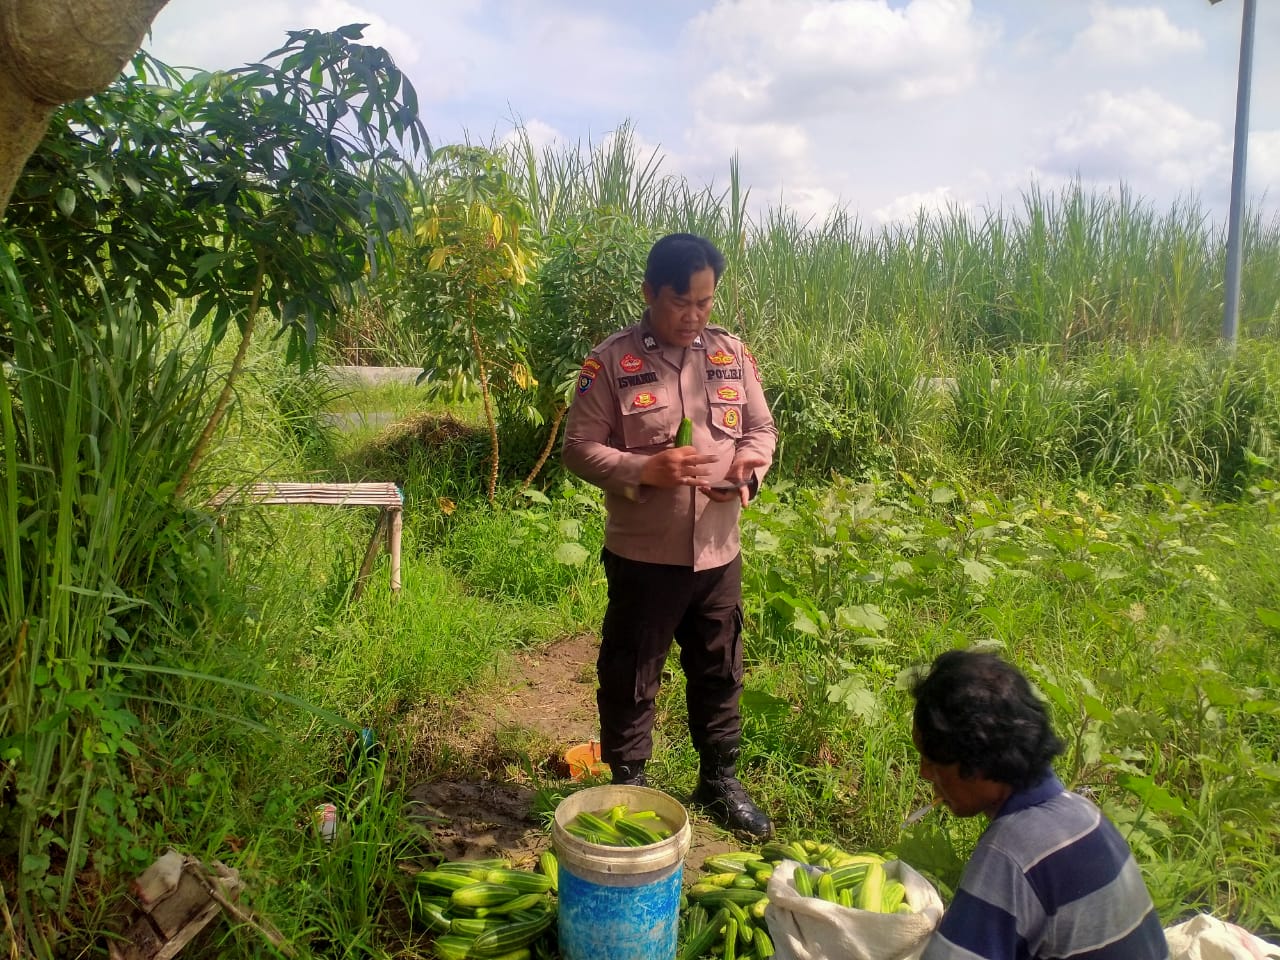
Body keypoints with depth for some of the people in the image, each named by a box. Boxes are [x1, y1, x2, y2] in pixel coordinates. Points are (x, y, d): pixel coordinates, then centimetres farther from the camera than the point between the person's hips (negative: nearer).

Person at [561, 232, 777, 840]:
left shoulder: (731, 352, 4)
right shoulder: (611, 361, -9)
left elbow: (761, 428, 11)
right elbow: (580, 448, -9)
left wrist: (748, 468, -10)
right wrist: (645, 470, -23)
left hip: (718, 552, 4)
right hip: (642, 555, -4)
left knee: (719, 673, 17)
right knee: (630, 676, 10)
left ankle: (719, 781, 37)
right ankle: (628, 786, 30)